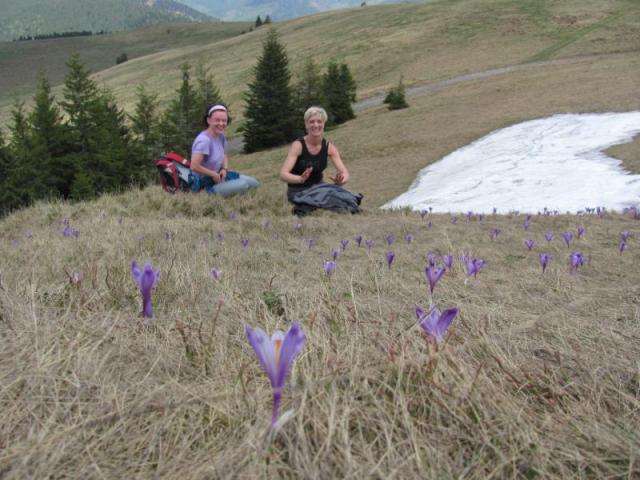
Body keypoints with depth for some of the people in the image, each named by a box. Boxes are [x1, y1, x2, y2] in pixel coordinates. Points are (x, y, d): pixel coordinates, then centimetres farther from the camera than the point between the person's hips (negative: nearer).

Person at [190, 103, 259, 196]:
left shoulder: (221, 136, 1)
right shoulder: (204, 140, -26)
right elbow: (194, 167, -33)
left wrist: (224, 169, -1)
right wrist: (214, 174, -19)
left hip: (218, 176, 9)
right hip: (205, 184, -9)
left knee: (253, 183, 8)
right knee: (243, 185, -26)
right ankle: (210, 192, -10)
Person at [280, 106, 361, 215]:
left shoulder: (329, 147, -6)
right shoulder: (298, 145, -18)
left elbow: (345, 173, -10)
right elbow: (283, 174, -27)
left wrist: (341, 180, -35)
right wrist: (300, 179, -49)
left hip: (318, 186, 4)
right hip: (298, 191, -4)